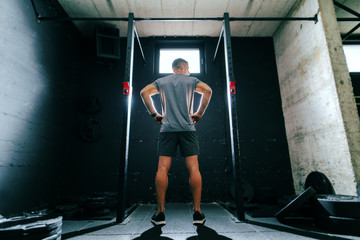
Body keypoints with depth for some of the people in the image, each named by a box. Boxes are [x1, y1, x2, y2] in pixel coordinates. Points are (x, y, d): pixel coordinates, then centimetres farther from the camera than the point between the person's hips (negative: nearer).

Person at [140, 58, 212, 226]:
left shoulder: (161, 81, 18)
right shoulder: (191, 80, 14)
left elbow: (144, 92, 4)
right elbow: (207, 90, -3)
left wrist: (154, 114, 7)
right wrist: (199, 114, 2)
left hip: (167, 129, 1)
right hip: (188, 128, -1)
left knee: (162, 169, -1)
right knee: (193, 168, -2)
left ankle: (160, 213, 0)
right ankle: (197, 213, 0)